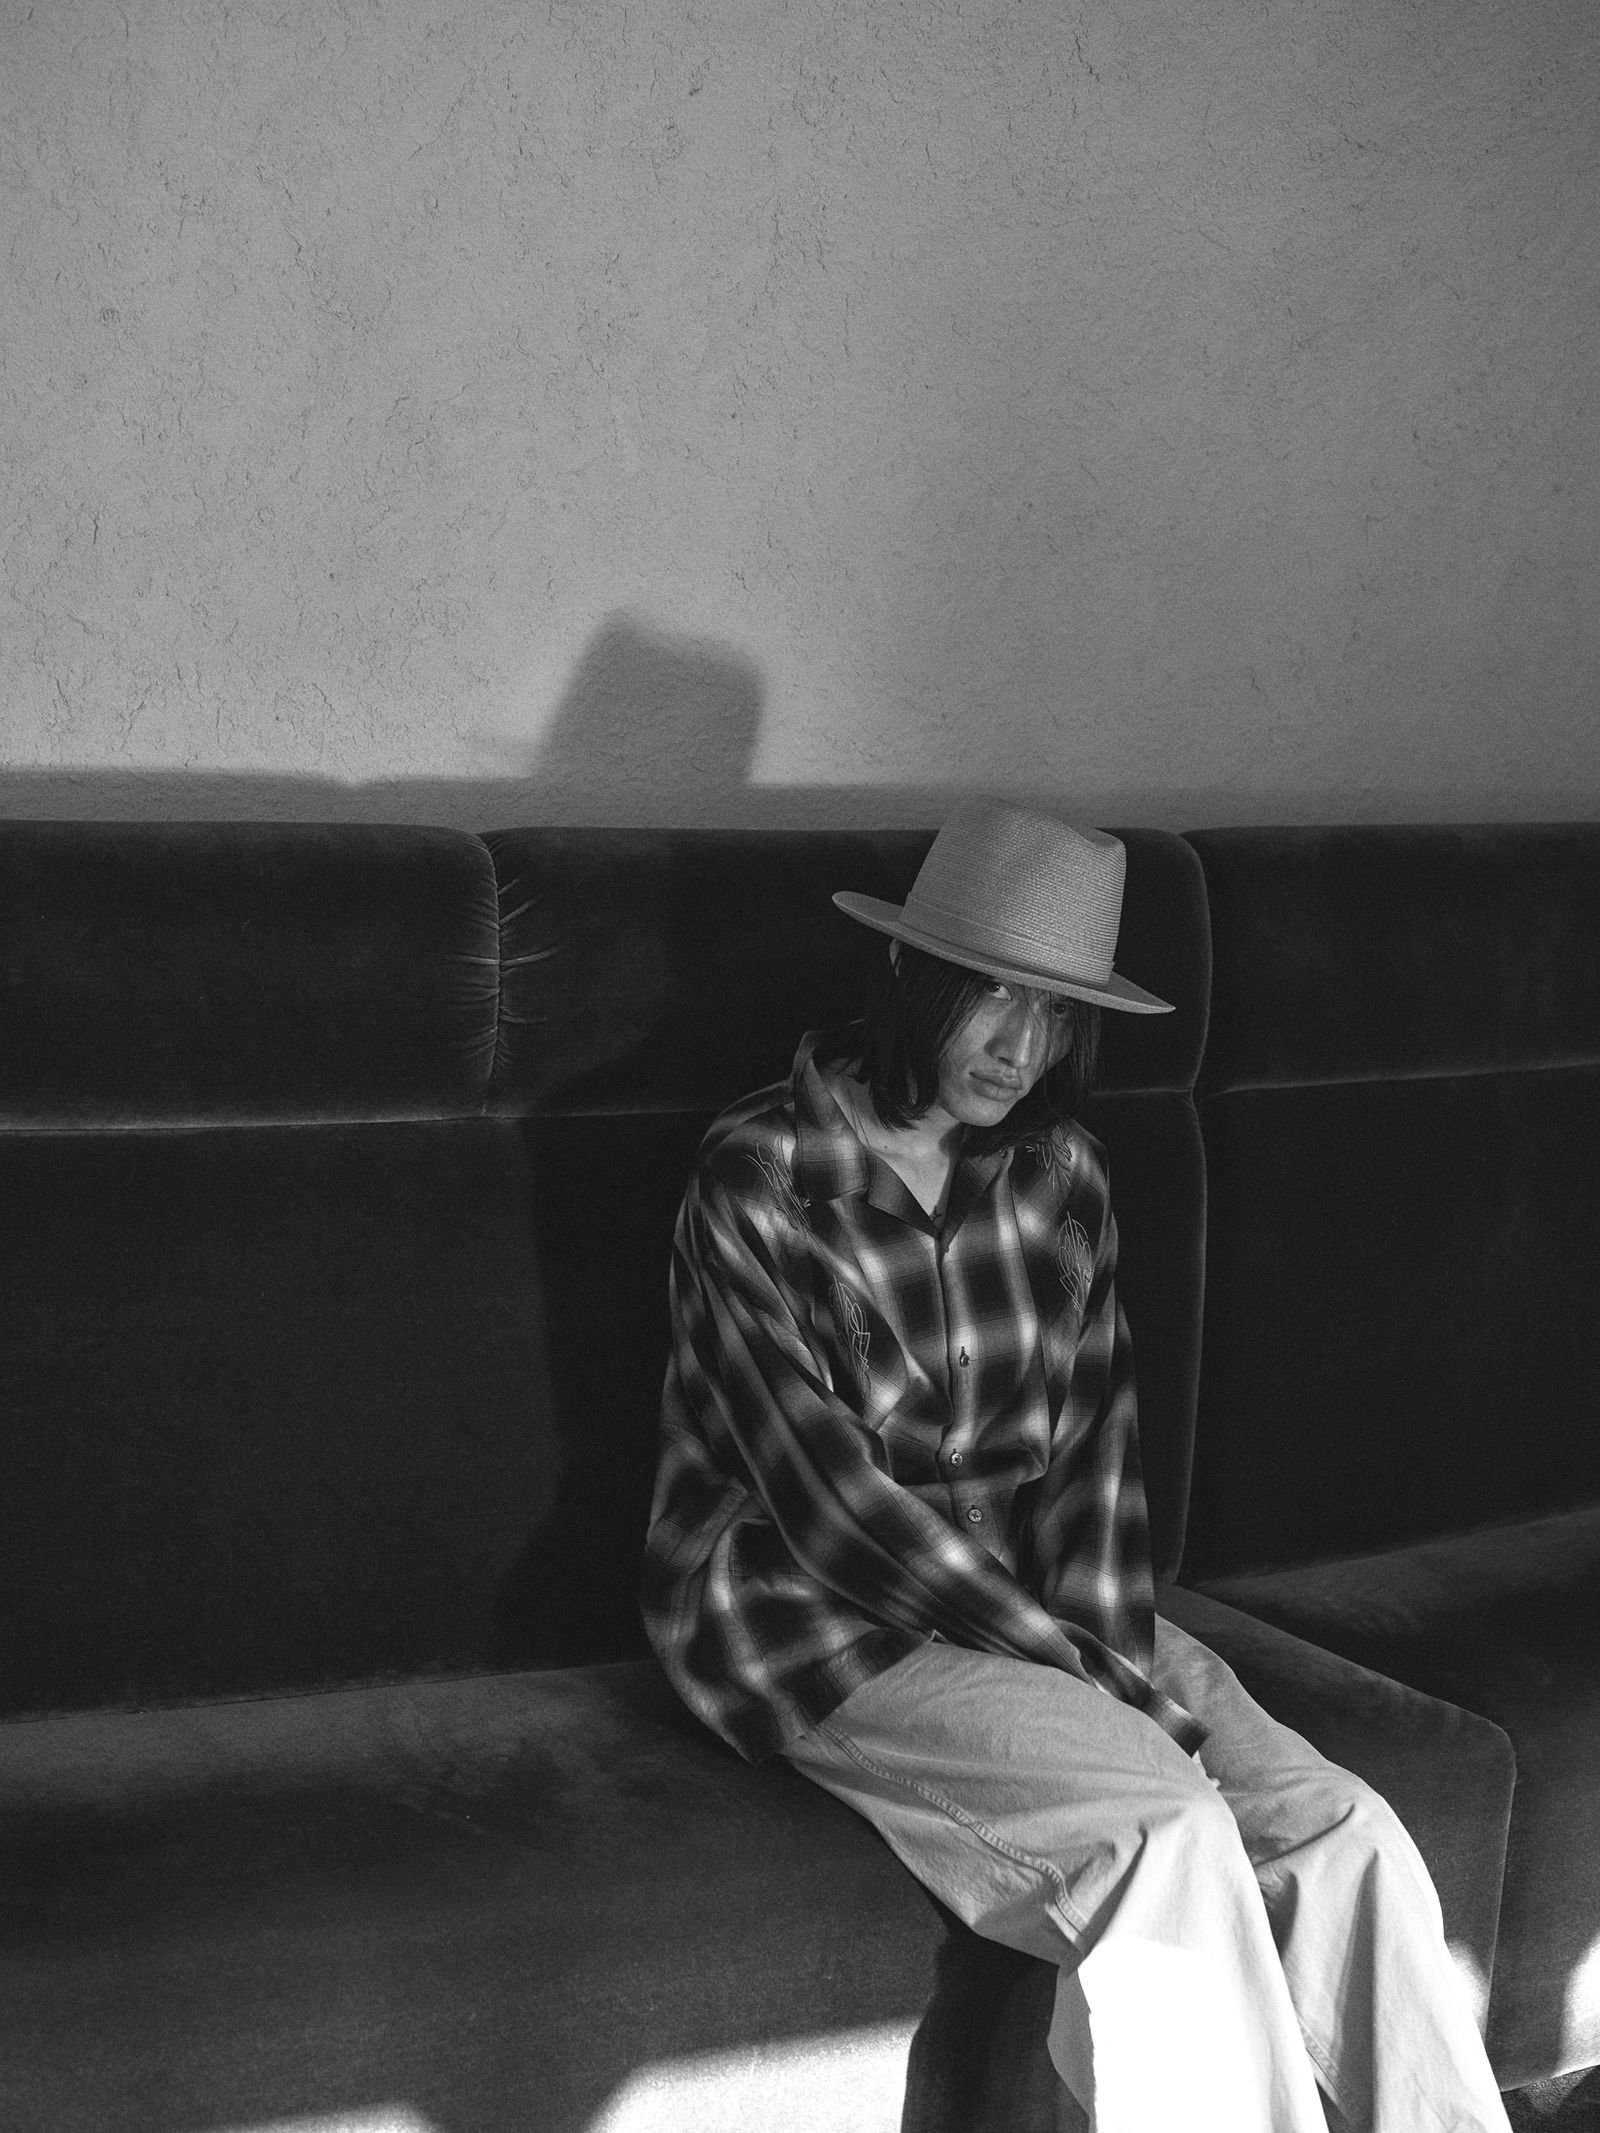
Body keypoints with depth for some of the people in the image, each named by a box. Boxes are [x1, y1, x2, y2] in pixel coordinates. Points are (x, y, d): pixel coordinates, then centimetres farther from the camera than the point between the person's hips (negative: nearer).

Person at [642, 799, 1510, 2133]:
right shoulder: (759, 1183, -14)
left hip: (1025, 1587, 6)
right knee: (1169, 1828, -27)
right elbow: (834, 1500, -18)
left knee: (1345, 1834, -15)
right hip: (809, 1615, -5)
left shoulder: (1059, 1173, 5)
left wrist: (1116, 1664, -15)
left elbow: (1094, 1447, 2)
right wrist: (1099, 1686, -19)